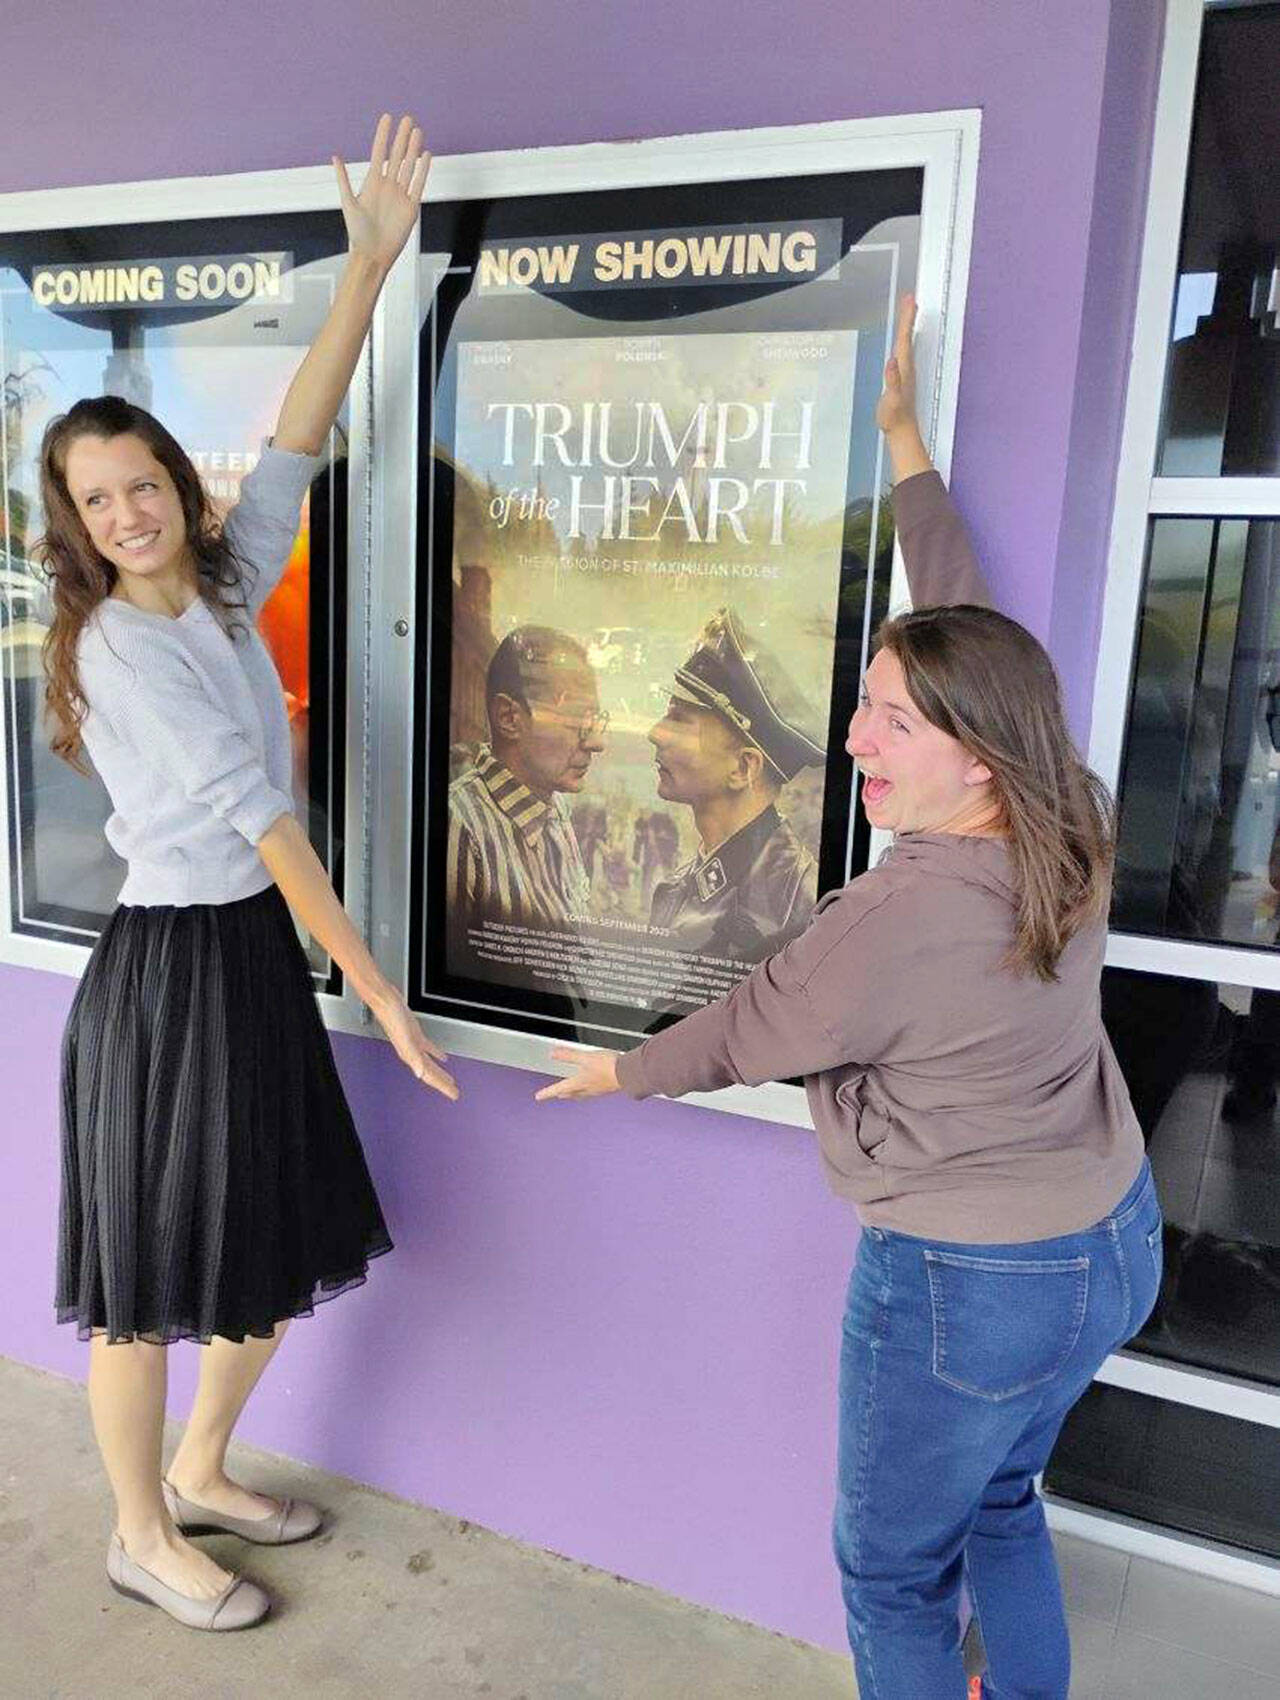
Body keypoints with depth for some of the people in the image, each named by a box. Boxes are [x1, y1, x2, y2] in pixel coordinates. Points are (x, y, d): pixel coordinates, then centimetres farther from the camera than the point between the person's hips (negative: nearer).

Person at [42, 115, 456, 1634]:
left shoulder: (222, 586, 6)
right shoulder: (117, 643, -15)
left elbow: (298, 437, 4)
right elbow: (255, 814, -20)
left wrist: (373, 259, 0)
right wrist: (378, 989, -20)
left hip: (258, 951, 8)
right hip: (170, 969, -8)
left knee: (278, 1255, 17)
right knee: (149, 1282, 9)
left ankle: (199, 1476, 40)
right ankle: (142, 1539, 31)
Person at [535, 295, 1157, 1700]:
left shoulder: (906, 914, -30)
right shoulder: (1058, 827, -8)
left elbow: (749, 1030, -14)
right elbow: (959, 616, 2)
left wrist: (620, 1071, 6)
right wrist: (903, 436, 10)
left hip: (972, 1282, -9)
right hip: (1109, 1241, 9)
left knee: (893, 1567, 16)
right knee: (997, 1500, 31)